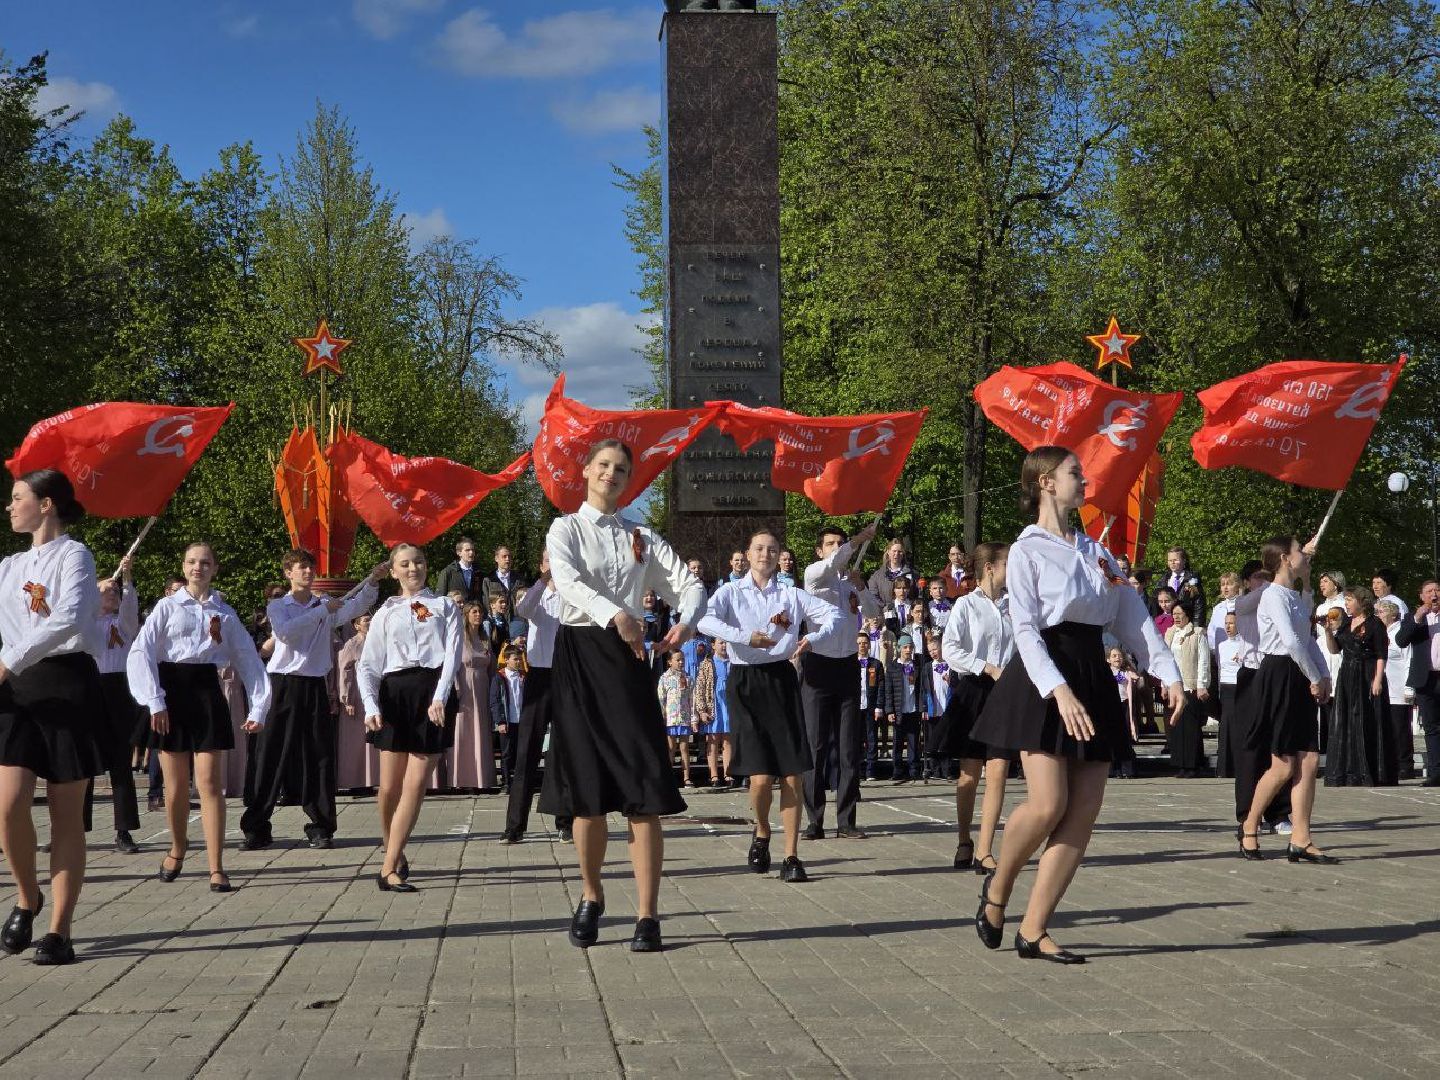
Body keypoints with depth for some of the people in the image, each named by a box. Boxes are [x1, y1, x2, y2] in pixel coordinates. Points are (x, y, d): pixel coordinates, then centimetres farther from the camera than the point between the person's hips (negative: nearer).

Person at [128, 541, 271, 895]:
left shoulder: (224, 613, 9)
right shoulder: (168, 607, 4)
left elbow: (249, 660, 10)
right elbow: (141, 652, -5)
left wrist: (258, 707, 1)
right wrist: (155, 702, -13)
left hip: (206, 691, 1)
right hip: (171, 691, 0)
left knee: (209, 782, -7)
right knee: (175, 783, 5)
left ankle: (216, 867, -8)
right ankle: (177, 848, 30)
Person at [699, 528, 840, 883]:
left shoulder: (791, 595, 11)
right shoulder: (731, 592, 5)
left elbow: (832, 613, 5)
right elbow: (705, 621, -13)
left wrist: (814, 638, -13)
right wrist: (745, 637, -24)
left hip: (782, 680, 2)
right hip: (745, 683, -2)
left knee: (792, 773, -4)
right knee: (760, 775, -11)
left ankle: (791, 857, 4)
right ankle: (762, 832, 19)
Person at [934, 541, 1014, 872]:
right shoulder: (967, 604, -3)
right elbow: (950, 650, -11)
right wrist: (989, 668, -16)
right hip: (972, 690, -3)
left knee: (998, 772, -7)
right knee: (970, 773, 6)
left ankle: (985, 850, -5)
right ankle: (963, 842, 24)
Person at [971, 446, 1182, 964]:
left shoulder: (1096, 551, 16)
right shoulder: (1028, 550, -3)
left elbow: (1133, 616, 12)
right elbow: (1025, 628, -12)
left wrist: (1169, 674, 0)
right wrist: (1059, 690, -25)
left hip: (1093, 678, 7)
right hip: (1043, 681, -7)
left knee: (1085, 810, -1)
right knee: (1048, 804, -16)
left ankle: (1033, 930, 3)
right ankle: (997, 888, 12)